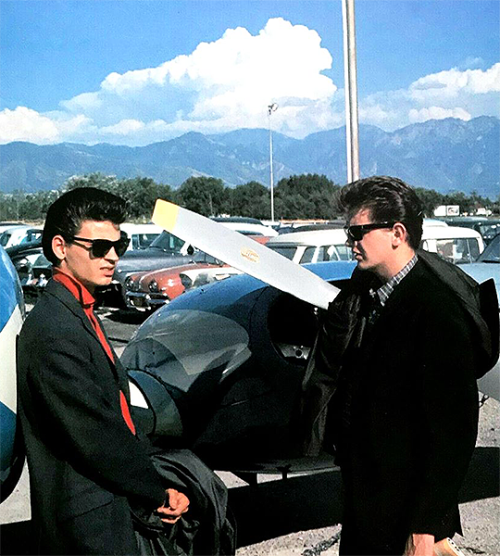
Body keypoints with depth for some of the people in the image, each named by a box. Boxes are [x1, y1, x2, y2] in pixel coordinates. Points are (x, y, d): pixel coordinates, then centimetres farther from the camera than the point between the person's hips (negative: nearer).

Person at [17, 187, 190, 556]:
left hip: (113, 506, 9)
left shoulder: (81, 315, 10)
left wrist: (156, 486, 4)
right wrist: (158, 494, -11)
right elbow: (96, 437, -22)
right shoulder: (53, 330, -22)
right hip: (90, 524, -9)